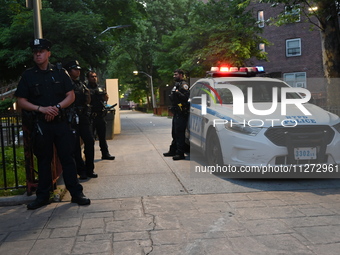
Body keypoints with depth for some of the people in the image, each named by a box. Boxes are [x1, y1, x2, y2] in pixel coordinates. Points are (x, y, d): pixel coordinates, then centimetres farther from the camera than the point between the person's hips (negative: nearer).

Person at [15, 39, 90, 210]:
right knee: (43, 160, 9)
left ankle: (76, 193, 9)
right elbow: (21, 101, 2)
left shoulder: (59, 72, 6)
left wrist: (57, 107, -13)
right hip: (40, 124, 0)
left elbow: (71, 96, 4)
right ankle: (43, 196, 20)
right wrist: (41, 109, -13)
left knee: (67, 158, 1)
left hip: (61, 122, 0)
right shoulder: (28, 75, 5)